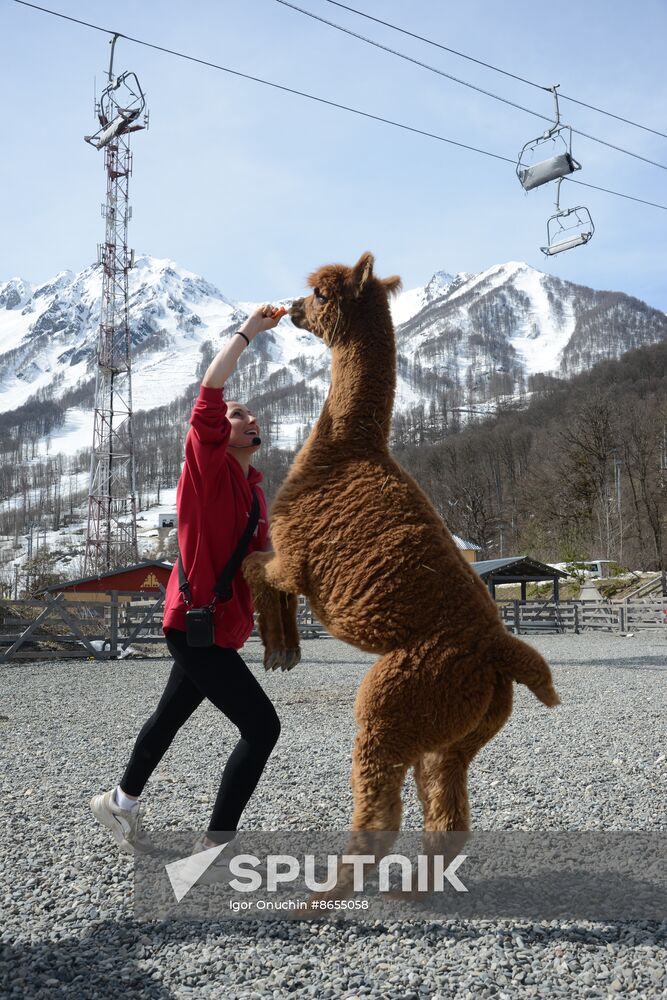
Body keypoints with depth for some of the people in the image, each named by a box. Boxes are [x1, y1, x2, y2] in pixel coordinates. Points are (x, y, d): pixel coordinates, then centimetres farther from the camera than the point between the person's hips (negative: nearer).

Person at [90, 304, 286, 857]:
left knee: (171, 715, 23)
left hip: (214, 625, 10)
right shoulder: (207, 461, -12)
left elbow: (262, 554, 21)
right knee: (262, 726, -10)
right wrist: (249, 330, -19)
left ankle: (121, 802, 44)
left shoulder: (253, 488, 14)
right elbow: (210, 389, -24)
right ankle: (216, 845, 1)